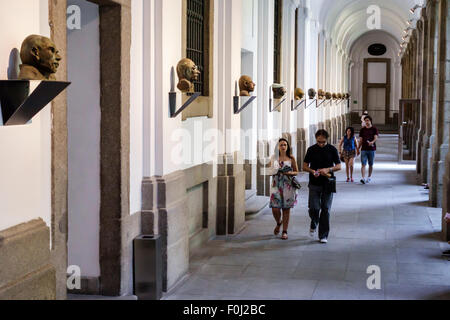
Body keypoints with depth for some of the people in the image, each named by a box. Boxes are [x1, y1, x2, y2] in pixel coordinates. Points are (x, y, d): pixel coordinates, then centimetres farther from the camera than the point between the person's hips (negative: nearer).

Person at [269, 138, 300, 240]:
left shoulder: (291, 159, 3)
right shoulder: (274, 158, 6)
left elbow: (296, 172, 9)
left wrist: (291, 173, -12)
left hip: (288, 186, -1)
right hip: (276, 185, 1)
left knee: (286, 209, 1)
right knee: (275, 208, -6)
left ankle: (285, 232, 11)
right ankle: (278, 223, 26)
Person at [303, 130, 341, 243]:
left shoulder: (332, 150, 1)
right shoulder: (311, 150, 3)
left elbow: (338, 166, 3)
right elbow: (305, 166, 6)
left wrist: (328, 169, -16)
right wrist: (313, 171, -14)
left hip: (327, 184, 0)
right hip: (314, 184, 0)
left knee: (325, 209, -2)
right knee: (314, 208, -6)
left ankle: (323, 236, 7)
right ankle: (313, 225, 26)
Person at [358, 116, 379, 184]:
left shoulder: (374, 129, 2)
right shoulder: (362, 130, 10)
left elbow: (376, 138, -11)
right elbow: (360, 140, 11)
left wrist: (372, 142, -33)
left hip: (372, 149, -1)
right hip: (364, 149, 1)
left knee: (371, 165, 8)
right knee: (363, 164, -10)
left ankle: (369, 177, 23)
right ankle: (363, 178, -18)